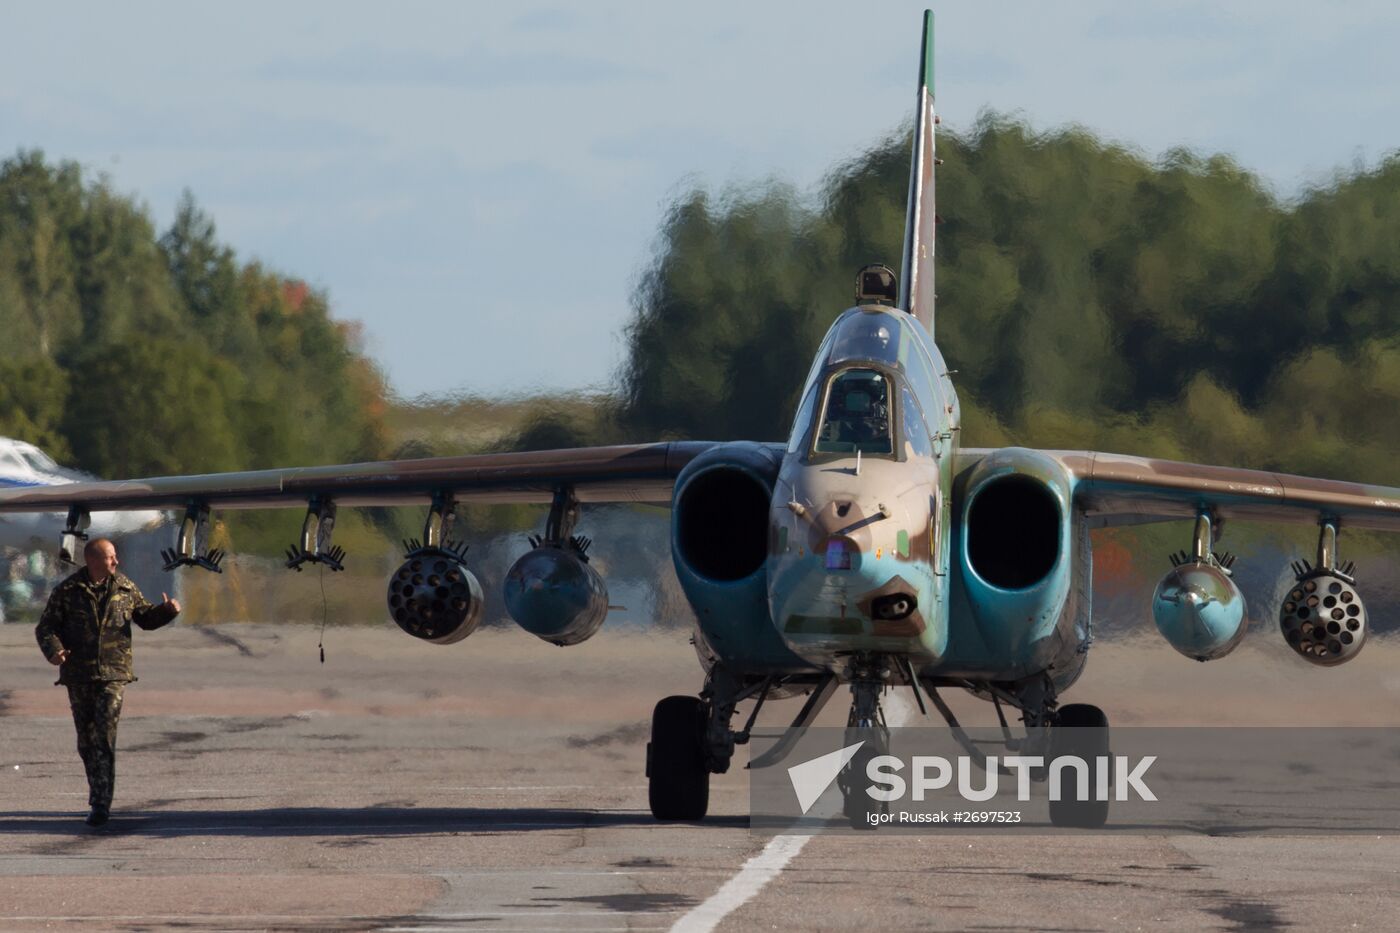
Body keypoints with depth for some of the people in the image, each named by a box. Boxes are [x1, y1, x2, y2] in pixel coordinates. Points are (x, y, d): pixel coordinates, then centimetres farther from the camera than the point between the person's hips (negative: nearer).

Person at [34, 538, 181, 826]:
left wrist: (167, 611, -3)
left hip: (112, 674, -1)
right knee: (86, 739, 9)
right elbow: (46, 627, 0)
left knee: (105, 738, -12)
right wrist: (53, 650, -21)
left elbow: (146, 618, 18)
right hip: (78, 677, 1)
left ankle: (101, 803, -15)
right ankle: (98, 791, 27)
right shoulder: (67, 592, 0)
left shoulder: (125, 588, 6)